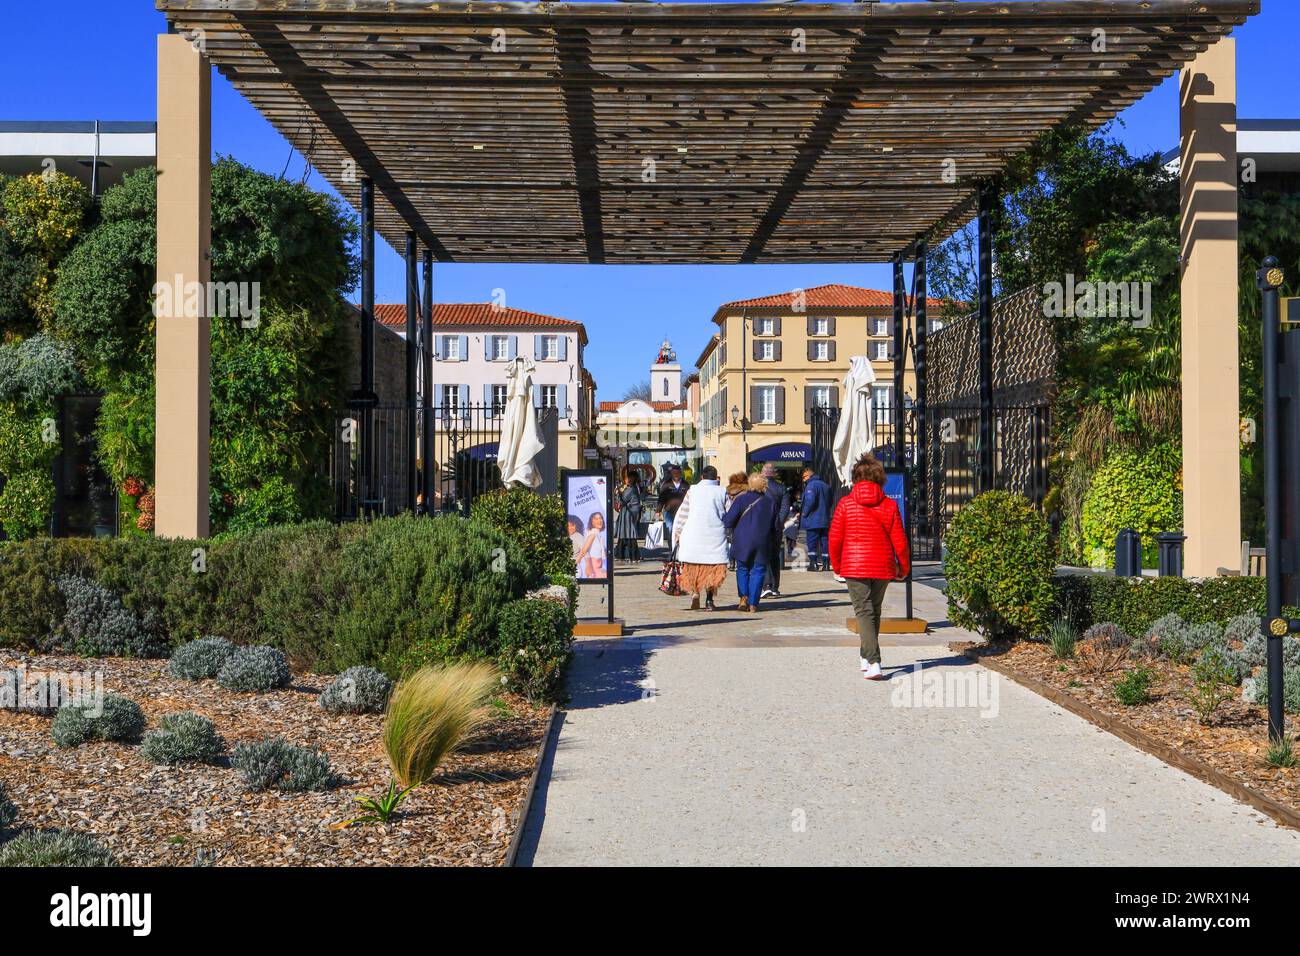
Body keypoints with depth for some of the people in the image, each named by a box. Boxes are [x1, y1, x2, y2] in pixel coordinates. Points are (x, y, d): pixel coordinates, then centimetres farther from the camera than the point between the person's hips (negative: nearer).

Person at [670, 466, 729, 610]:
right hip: (716, 536, 0)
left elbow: (683, 512, 7)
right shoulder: (722, 492, 2)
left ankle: (695, 592, -9)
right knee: (714, 567, 6)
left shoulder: (693, 490, 4)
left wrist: (677, 531, 14)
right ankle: (709, 598, -1)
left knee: (693, 567, 9)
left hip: (693, 535, 1)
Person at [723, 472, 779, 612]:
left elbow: (728, 521, -10)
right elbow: (776, 525, 10)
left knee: (742, 568, 14)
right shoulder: (771, 501, 4)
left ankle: (744, 597, -3)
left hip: (742, 541, -1)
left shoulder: (741, 499, -6)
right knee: (758, 571, 6)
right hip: (763, 542, 1)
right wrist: (778, 538, 26)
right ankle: (753, 604, 1)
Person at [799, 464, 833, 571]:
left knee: (811, 542, -2)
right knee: (824, 542, 8)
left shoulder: (811, 485, -11)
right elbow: (830, 502, 19)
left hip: (813, 520, -7)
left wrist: (804, 513, -11)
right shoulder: (826, 485, 15)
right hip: (825, 520, 7)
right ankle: (823, 563, 9)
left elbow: (810, 501, -23)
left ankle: (813, 563, -4)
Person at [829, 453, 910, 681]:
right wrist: (904, 567, 13)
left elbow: (835, 538, -2)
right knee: (874, 610, 19)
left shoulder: (845, 503, -5)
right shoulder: (889, 505, -2)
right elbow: (899, 541, -1)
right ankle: (865, 657, 33)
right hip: (883, 567, 2)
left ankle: (873, 663, -19)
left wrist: (837, 565, 13)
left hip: (855, 566, -2)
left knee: (864, 612, -3)